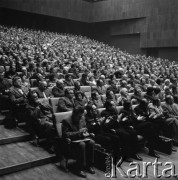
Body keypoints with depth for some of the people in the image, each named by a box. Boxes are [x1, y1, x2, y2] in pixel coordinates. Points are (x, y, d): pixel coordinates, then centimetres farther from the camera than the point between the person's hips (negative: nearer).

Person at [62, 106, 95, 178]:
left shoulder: (82, 118, 4)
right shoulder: (66, 121, -15)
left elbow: (85, 129, 19)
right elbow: (65, 134, -20)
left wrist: (85, 133, -6)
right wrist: (78, 132, -25)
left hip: (81, 138, 6)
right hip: (71, 141, -6)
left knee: (91, 142, -23)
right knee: (82, 144, -35)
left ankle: (89, 165, -9)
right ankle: (79, 169, -22)